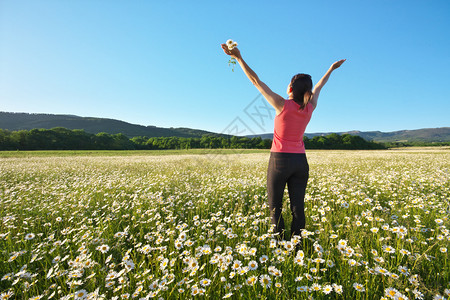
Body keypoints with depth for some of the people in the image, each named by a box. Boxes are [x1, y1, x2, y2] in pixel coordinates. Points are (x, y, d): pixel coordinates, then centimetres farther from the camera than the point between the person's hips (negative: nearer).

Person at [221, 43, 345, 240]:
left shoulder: (282, 105, -12)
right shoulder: (310, 107, 1)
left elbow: (256, 81, -11)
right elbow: (319, 86, 21)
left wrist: (239, 58, -7)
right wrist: (332, 68, 39)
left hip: (280, 159, -5)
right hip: (300, 161, 5)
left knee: (275, 207, 6)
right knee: (298, 208, 8)